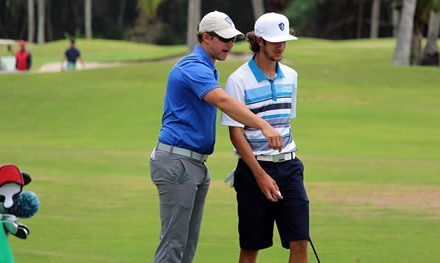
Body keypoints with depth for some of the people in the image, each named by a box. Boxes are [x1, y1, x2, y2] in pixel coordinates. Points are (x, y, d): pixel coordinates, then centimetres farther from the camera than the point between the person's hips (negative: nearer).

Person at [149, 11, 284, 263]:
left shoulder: (207, 69, 18)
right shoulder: (193, 67, -16)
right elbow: (224, 102, -32)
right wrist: (264, 126, -42)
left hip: (196, 164, 10)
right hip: (177, 162, -10)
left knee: (189, 242, 9)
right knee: (173, 242, -11)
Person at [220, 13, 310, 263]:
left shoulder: (290, 76, 9)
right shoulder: (239, 80, -9)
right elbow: (235, 132, -12)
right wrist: (260, 175, -17)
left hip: (288, 166, 5)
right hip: (255, 168, -5)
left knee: (299, 241, -5)